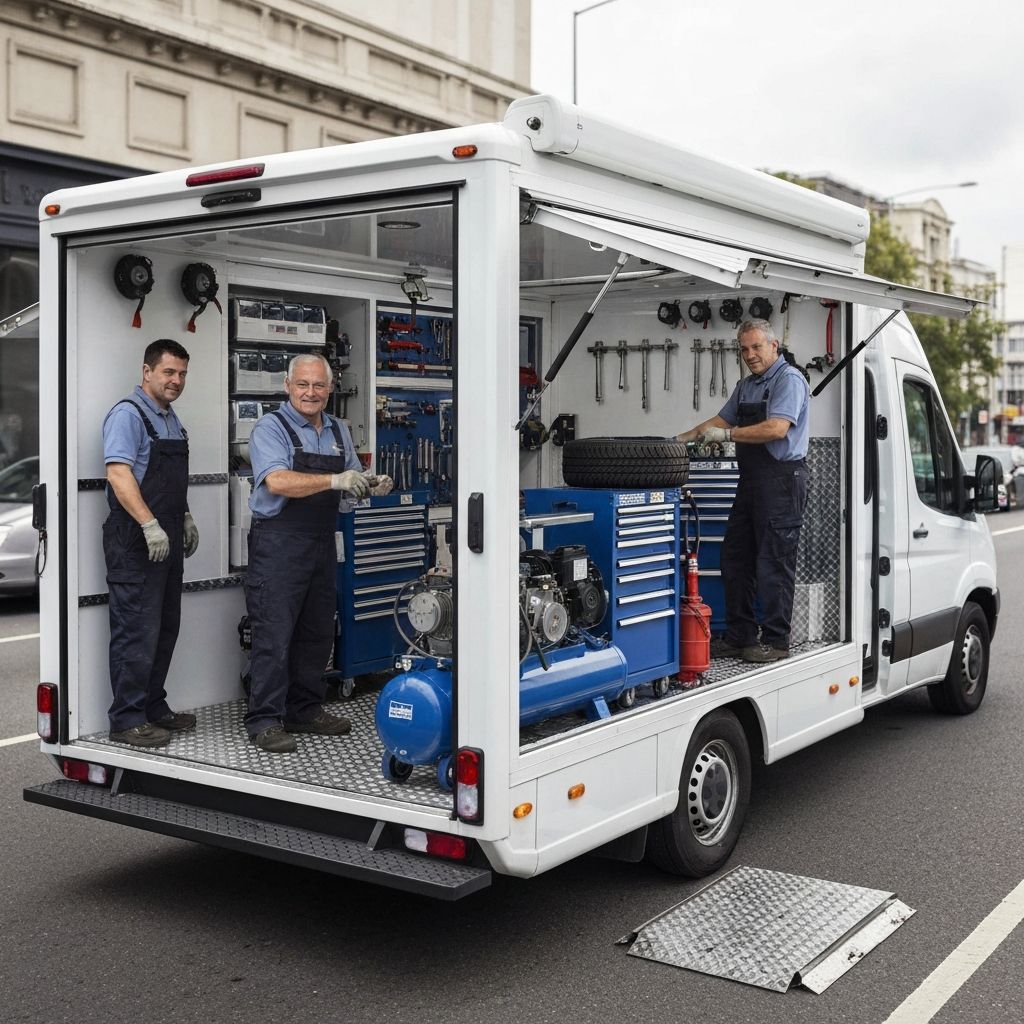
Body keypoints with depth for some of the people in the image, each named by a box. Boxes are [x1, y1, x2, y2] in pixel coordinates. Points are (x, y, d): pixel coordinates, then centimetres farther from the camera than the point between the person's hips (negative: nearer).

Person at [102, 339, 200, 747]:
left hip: (167, 540, 9)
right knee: (137, 632, -6)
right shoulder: (128, 414, -11)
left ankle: (153, 708, 25)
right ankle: (127, 720, 1)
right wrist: (150, 525, -27)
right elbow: (118, 473, -22)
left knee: (165, 629, 14)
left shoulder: (170, 420, 18)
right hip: (135, 542, -9)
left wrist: (185, 518, 18)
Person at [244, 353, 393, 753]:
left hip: (322, 541, 7)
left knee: (317, 633, 13)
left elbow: (352, 481, 19)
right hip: (279, 543, -7)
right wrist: (334, 480, -32)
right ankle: (264, 720, 1)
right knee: (274, 634, -6)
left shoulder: (338, 431, 14)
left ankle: (305, 711, 25)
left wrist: (373, 486, -4)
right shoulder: (271, 428, -8)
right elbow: (278, 481, -23)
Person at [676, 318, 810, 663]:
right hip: (751, 480, 10)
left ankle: (775, 641, 1)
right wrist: (683, 438, 14)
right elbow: (722, 419, 25)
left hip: (781, 480, -10)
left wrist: (728, 434, -17)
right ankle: (740, 637, 19)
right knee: (735, 559, 11)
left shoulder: (789, 379, -9)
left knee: (774, 563, -6)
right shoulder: (746, 386, 19)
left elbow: (777, 428, -21)